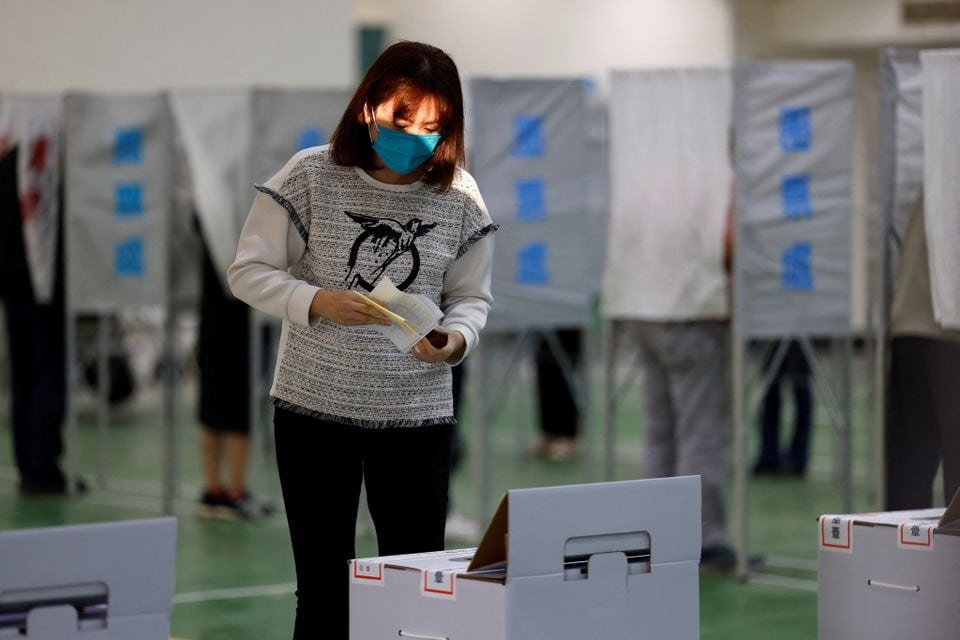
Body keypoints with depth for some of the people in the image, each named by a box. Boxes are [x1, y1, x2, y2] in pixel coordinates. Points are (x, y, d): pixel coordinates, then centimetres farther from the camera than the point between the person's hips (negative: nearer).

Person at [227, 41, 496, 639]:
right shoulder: (312, 176, -6)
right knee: (322, 585, 4)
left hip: (418, 415, 1)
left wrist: (456, 339, -16)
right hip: (314, 409, -1)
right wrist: (318, 303, -21)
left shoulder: (458, 196, 0)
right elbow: (249, 271, -4)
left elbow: (472, 296, 6)